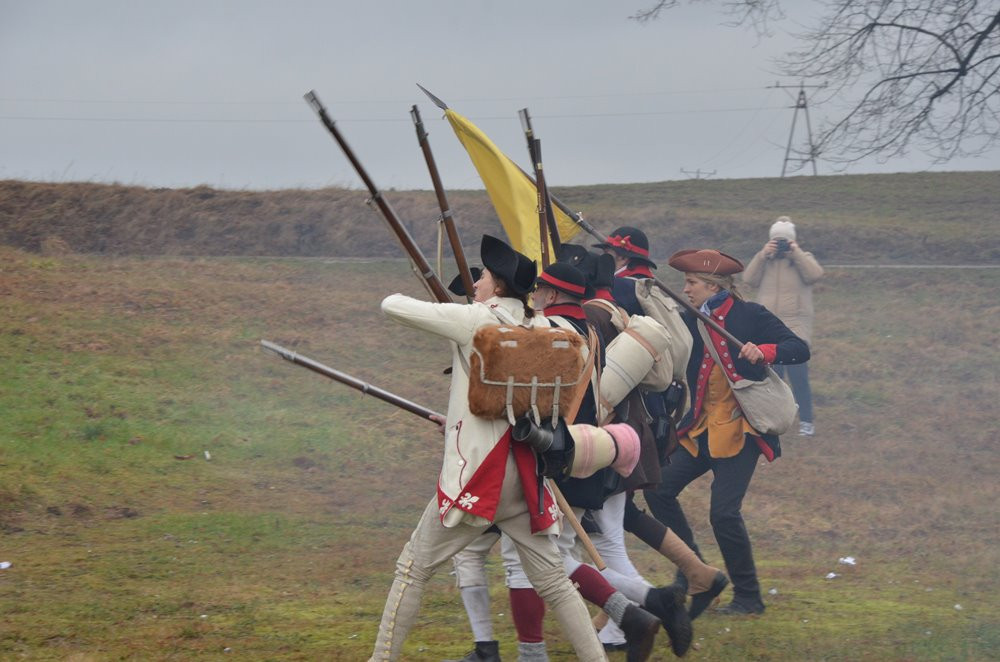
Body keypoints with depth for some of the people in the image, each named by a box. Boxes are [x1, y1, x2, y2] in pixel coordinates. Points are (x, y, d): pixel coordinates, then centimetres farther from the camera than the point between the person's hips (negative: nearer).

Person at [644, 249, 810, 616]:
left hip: (741, 431, -7)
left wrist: (764, 351, -31)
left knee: (724, 512, -13)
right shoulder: (689, 322, 8)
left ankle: (749, 598, 2)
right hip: (701, 429, 7)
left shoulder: (750, 316, -7)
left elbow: (800, 349, -13)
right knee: (658, 490, -1)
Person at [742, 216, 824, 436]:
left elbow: (815, 274, -14)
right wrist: (763, 255, -13)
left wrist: (796, 253, -15)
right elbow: (749, 279, -5)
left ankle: (806, 420, -2)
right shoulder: (764, 261, 12)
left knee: (798, 375, -10)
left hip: (795, 327, -3)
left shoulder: (804, 259, 7)